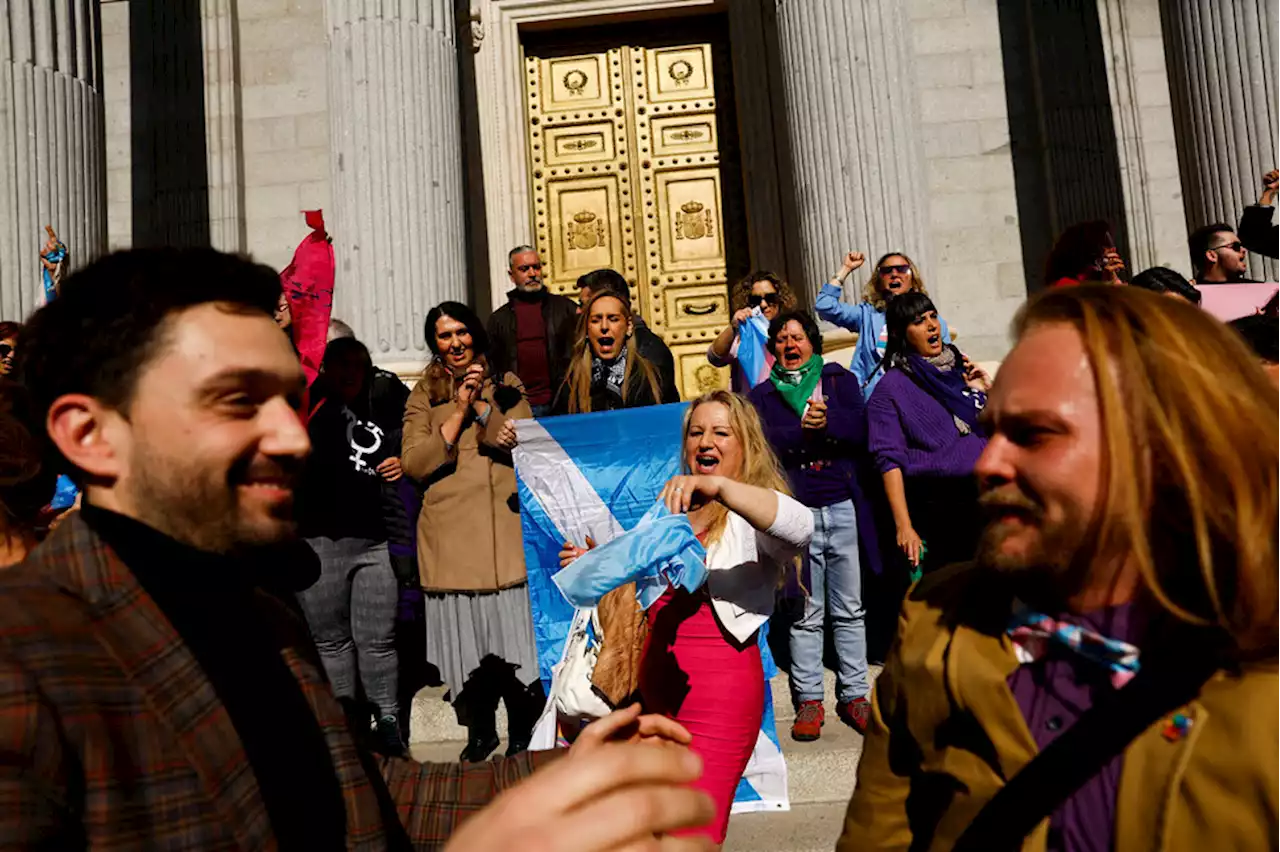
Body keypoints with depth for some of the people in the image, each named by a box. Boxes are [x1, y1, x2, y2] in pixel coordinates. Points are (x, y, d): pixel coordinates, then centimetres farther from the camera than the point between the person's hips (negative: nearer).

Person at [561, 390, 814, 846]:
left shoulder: (752, 514, -8)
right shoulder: (675, 509, 15)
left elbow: (800, 529, -32)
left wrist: (717, 486, -41)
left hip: (720, 687, -7)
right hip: (656, 682, 7)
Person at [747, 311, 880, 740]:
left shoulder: (840, 380, 13)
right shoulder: (762, 394, 11)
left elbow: (860, 429, -3)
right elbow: (761, 443, -7)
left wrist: (824, 422, -18)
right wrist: (803, 430, -16)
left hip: (843, 508, 1)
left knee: (850, 610, 7)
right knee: (805, 615, 5)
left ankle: (853, 694, 19)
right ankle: (808, 700, 15)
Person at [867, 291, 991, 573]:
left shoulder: (961, 367, 11)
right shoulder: (891, 388, -2)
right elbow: (890, 459, -10)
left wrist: (987, 393, -1)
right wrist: (904, 526, -17)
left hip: (986, 499, 5)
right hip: (936, 510, -4)